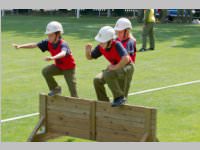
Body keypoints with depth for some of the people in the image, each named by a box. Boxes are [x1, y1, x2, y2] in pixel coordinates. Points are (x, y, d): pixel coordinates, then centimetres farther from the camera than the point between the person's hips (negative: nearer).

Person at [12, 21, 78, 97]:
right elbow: (34, 45, -17)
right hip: (58, 66, 6)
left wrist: (53, 58, -75)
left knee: (72, 89, -6)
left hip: (69, 68, -6)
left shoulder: (63, 44, -33)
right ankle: (55, 88, 5)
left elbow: (63, 53, -55)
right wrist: (20, 46, -28)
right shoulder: (48, 43, -13)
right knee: (45, 71, -14)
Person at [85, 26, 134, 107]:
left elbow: (126, 59, -44)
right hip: (115, 67, 8)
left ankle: (120, 97, -15)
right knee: (97, 80, -6)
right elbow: (90, 57, 3)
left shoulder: (117, 45, -31)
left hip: (126, 67, -8)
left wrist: (115, 67, -30)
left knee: (108, 75, -31)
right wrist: (88, 50, -20)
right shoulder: (100, 47, -10)